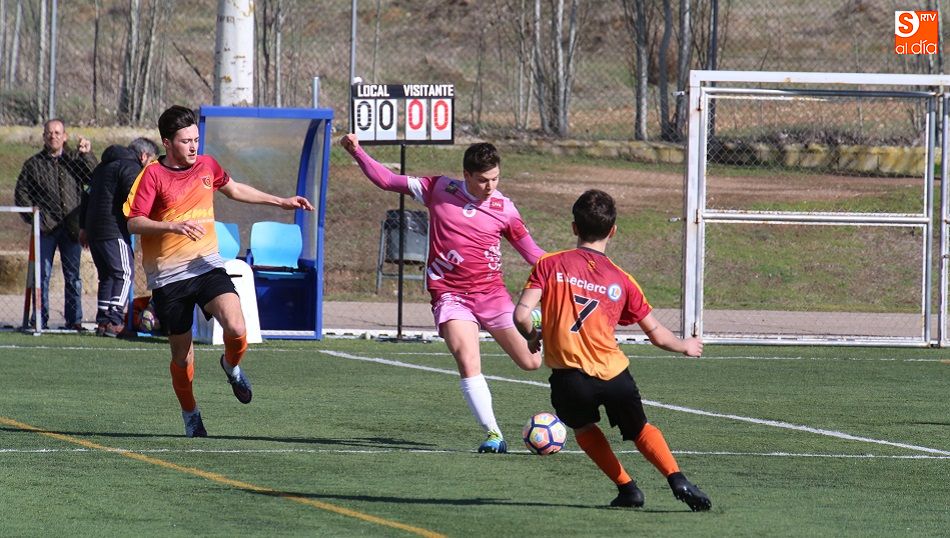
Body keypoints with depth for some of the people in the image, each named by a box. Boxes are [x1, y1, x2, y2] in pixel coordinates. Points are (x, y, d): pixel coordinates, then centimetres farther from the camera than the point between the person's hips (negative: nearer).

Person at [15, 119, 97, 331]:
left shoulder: (75, 159, 9)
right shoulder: (34, 164, 8)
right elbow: (21, 193, 9)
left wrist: (87, 155, -12)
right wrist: (34, 217, -2)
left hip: (71, 228, 1)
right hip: (46, 228, -1)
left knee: (73, 276, 4)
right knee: (42, 275, -1)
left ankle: (74, 319, 9)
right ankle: (40, 320, 4)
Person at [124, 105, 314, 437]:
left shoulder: (206, 166, 6)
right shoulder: (153, 175, -9)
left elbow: (234, 190, 26)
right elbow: (134, 223, -15)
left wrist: (281, 202, 27)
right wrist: (174, 226, -30)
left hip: (207, 265, 3)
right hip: (168, 276, -3)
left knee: (236, 329, -21)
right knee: (182, 355, 4)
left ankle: (232, 367, 13)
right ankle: (190, 414, 29)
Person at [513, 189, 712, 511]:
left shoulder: (550, 265, 0)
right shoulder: (621, 280, 6)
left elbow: (522, 315, -10)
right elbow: (657, 335, 13)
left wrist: (532, 337, 13)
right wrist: (686, 346, 33)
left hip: (568, 379, -1)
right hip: (613, 373, 1)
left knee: (584, 428, 28)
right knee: (640, 429, 23)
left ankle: (627, 488, 17)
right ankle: (677, 480, 1)